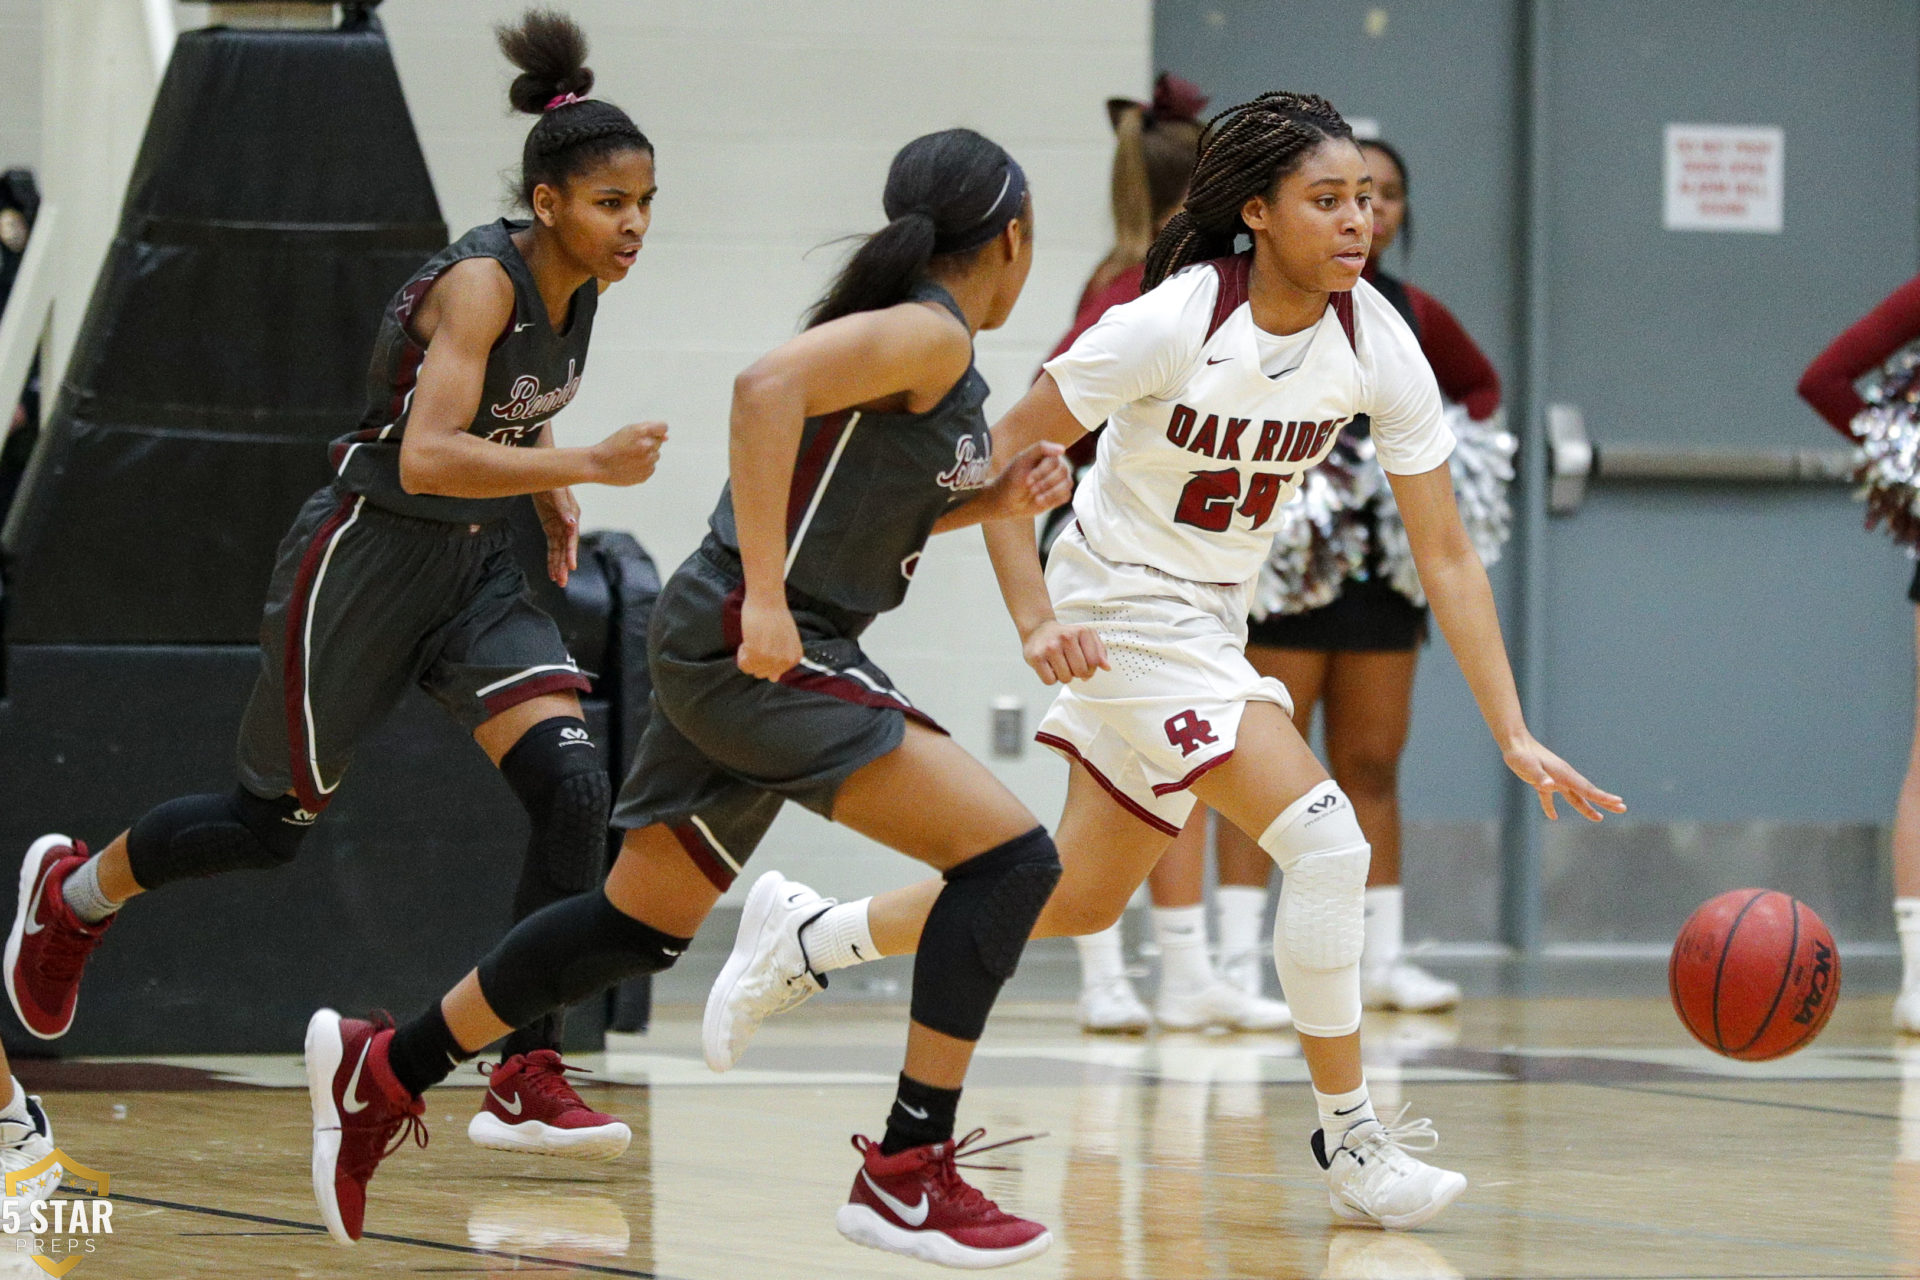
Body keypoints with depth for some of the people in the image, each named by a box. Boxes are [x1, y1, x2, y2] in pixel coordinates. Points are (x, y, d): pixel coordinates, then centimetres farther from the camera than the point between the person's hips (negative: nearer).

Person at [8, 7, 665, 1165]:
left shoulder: (579, 285, 1)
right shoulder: (482, 281, -23)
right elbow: (426, 457, -33)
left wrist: (549, 491, 7)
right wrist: (584, 467, -37)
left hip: (475, 567, 7)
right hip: (369, 556, -7)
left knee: (574, 790, -14)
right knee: (276, 819, 8)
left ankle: (526, 1080, -12)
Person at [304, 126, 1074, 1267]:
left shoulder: (924, 341, 18)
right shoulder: (930, 335, -12)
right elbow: (769, 386, -28)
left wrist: (993, 501, 11)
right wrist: (767, 598, -28)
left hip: (737, 654, 10)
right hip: (764, 648, -10)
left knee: (644, 922, 20)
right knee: (1009, 855, -14)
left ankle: (384, 1071, 30)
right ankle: (905, 1173, -14)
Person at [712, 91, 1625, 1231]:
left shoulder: (1377, 346, -10)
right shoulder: (1174, 323, -23)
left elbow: (1446, 555, -7)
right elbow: (1000, 455, -15)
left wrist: (1515, 736, -12)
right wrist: (1037, 623, -23)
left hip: (1212, 625, 7)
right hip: (1124, 611, -7)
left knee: (1078, 902, 17)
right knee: (1326, 839, -20)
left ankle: (800, 949, 35)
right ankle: (1351, 1146, -9)